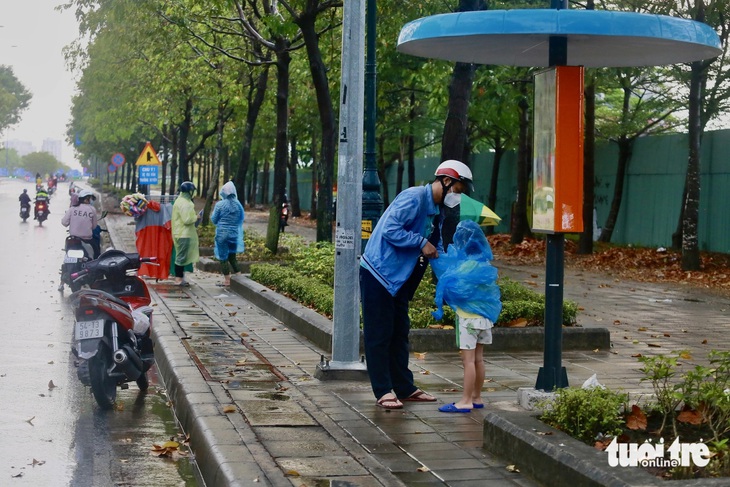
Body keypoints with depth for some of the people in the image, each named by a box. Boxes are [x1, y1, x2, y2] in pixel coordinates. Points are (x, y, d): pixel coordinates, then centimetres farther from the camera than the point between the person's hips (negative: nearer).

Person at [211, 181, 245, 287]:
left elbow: (213, 219, -3)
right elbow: (242, 218, 11)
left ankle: (227, 280, 7)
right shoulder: (238, 204, -1)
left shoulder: (220, 204, -11)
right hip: (234, 233, 4)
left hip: (222, 233, -4)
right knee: (232, 255, 19)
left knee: (223, 257, 5)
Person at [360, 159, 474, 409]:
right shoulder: (414, 198, -17)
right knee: (379, 335, -2)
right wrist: (422, 243, -21)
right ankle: (383, 391, 3)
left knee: (399, 333, 14)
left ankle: (404, 387, 22)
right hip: (378, 273, -10)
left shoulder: (434, 208, 12)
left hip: (398, 277, 10)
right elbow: (390, 230, -26)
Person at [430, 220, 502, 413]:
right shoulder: (482, 262, 8)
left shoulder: (469, 265, -19)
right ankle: (476, 398, 22)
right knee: (477, 358, 14)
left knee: (468, 359, -5)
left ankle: (466, 401, -2)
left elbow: (454, 286, -24)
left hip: (469, 317, -9)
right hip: (483, 316, 9)